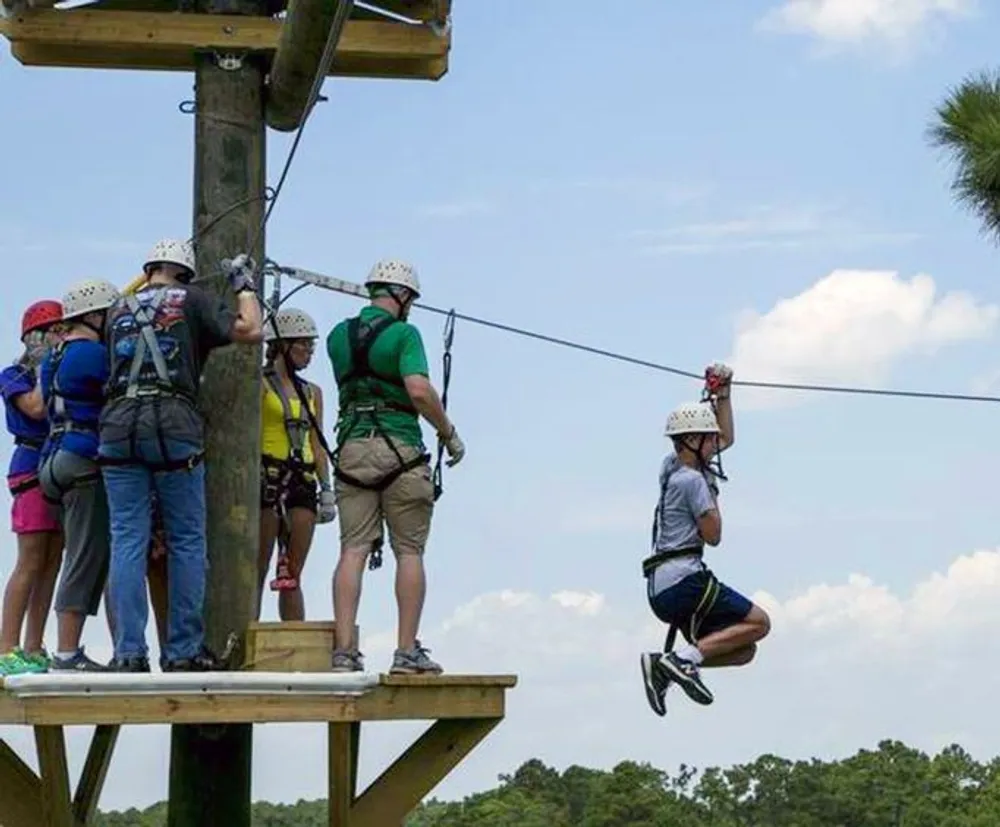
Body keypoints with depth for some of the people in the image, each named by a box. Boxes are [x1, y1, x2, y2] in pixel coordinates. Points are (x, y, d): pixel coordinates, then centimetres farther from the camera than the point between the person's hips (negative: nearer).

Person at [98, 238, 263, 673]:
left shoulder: (119, 308, 21)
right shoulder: (191, 299, 9)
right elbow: (250, 331, 2)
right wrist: (245, 286, 19)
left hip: (118, 424, 3)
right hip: (174, 425, -3)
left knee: (127, 540, 3)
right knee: (186, 541, 4)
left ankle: (129, 652, -2)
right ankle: (182, 651, 4)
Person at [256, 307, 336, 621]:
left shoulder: (312, 392, 19)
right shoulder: (261, 384, 0)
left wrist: (326, 488, 11)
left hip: (302, 481, 6)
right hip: (268, 477, -6)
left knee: (292, 574, 5)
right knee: (258, 570, -6)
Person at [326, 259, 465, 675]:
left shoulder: (339, 336, 12)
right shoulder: (403, 333, -6)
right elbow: (419, 391, -18)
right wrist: (450, 434, -7)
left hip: (352, 449, 5)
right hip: (400, 449, -5)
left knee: (353, 551, 1)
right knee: (409, 551, 2)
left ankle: (344, 650, -6)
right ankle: (407, 651, 1)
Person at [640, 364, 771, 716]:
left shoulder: (673, 467, 18)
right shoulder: (692, 480, -10)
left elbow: (726, 438, 33)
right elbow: (712, 535, -9)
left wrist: (723, 394, 27)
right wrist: (712, 494, 4)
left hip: (662, 590, 9)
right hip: (684, 580, -9)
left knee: (743, 651, 10)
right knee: (758, 622, -8)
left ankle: (665, 665, -4)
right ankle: (686, 657, -19)